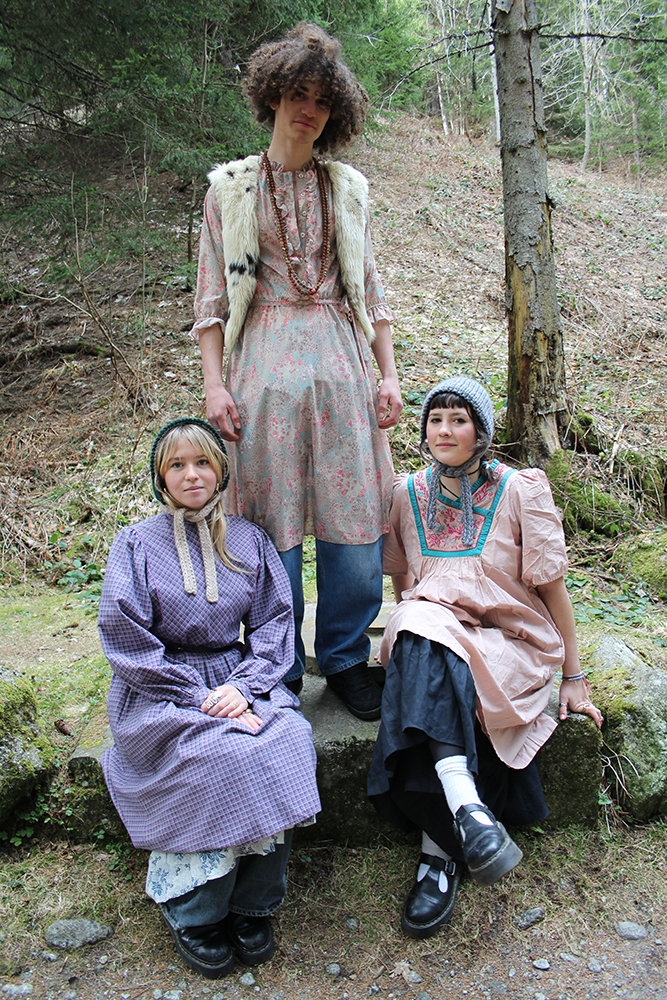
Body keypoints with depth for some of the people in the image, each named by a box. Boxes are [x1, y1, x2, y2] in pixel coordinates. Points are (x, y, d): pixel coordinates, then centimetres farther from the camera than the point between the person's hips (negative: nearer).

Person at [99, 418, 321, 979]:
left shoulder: (248, 541, 10)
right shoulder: (137, 545, 1)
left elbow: (275, 622, 6)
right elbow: (126, 640, -6)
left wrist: (243, 687, -12)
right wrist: (198, 697, -15)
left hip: (238, 677, 3)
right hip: (160, 693, -3)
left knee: (289, 739, -25)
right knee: (225, 753, -29)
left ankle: (252, 902, -7)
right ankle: (193, 911, -7)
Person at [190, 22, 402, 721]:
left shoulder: (347, 189, 16)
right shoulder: (230, 187, 10)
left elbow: (370, 290, 15)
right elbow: (211, 296, 5)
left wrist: (388, 374, 7)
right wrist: (214, 383, -5)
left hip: (340, 359, 2)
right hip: (265, 361, -2)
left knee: (353, 515, 0)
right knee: (271, 520, -1)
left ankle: (344, 660, 17)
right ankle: (279, 672, 15)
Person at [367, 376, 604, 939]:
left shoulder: (520, 490, -1)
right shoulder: (409, 494, 8)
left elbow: (551, 584, 0)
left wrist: (573, 676, 1)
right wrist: (418, 624, 8)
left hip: (510, 641, -3)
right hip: (431, 635, 3)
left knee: (424, 674, -33)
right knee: (418, 627, -33)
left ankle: (440, 851, -27)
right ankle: (467, 808, -35)